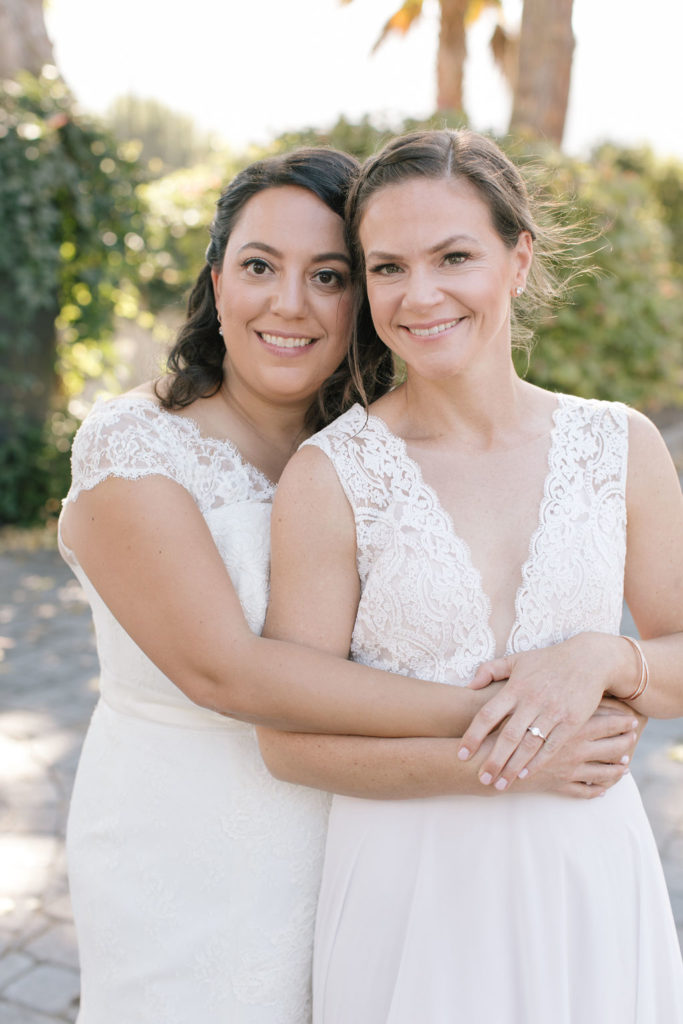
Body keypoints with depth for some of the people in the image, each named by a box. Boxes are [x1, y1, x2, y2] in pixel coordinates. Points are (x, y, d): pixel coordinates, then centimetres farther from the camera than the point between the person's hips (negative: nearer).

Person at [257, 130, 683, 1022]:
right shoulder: (330, 475, -12)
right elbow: (291, 741, -11)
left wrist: (605, 659, -17)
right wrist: (512, 766, -18)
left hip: (591, 876, 3)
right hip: (408, 890, -2)